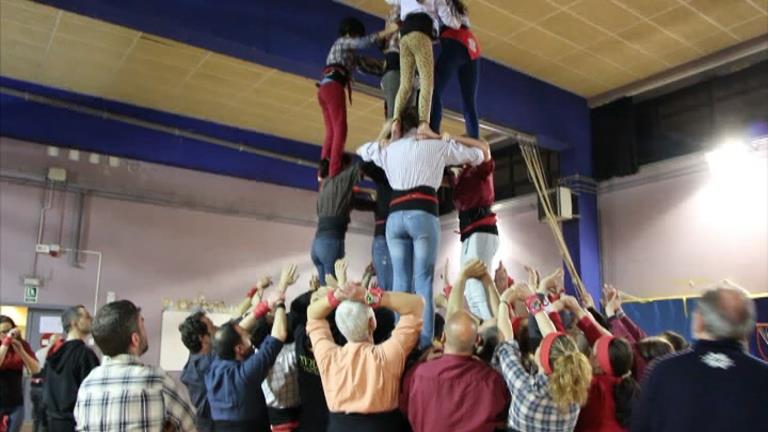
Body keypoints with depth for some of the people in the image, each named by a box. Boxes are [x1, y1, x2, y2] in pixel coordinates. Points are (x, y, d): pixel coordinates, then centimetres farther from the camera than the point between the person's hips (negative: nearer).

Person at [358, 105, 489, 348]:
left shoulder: (388, 149, 21)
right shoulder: (438, 146, 14)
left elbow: (362, 150, 42)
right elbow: (483, 152, 23)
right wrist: (446, 138, 29)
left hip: (395, 216, 3)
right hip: (423, 215, -3)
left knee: (400, 282, 3)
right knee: (423, 281, -6)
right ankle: (424, 342, -11)